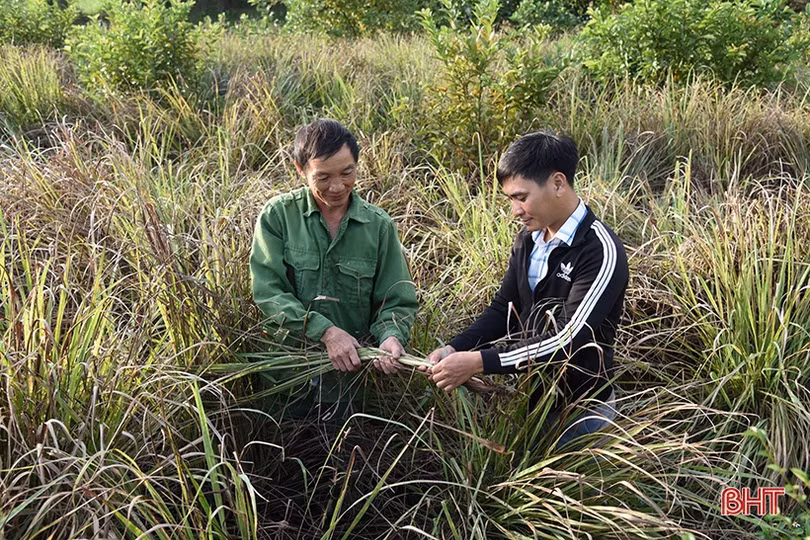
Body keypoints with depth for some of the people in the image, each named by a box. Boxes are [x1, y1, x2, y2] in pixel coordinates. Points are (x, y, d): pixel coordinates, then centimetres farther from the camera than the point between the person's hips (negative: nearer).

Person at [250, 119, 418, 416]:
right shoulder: (277, 216, -2)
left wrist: (391, 336, -18)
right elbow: (268, 292, -9)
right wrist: (325, 332, -19)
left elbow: (397, 302, 4)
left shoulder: (378, 225, 3)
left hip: (356, 367, 1)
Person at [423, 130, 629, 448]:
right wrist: (454, 349, -10)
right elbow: (503, 309, 7)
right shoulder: (528, 240, 2)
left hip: (577, 414, -7)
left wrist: (478, 362, -29)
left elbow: (567, 340, -27)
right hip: (528, 397, 7)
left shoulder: (601, 251, -22)